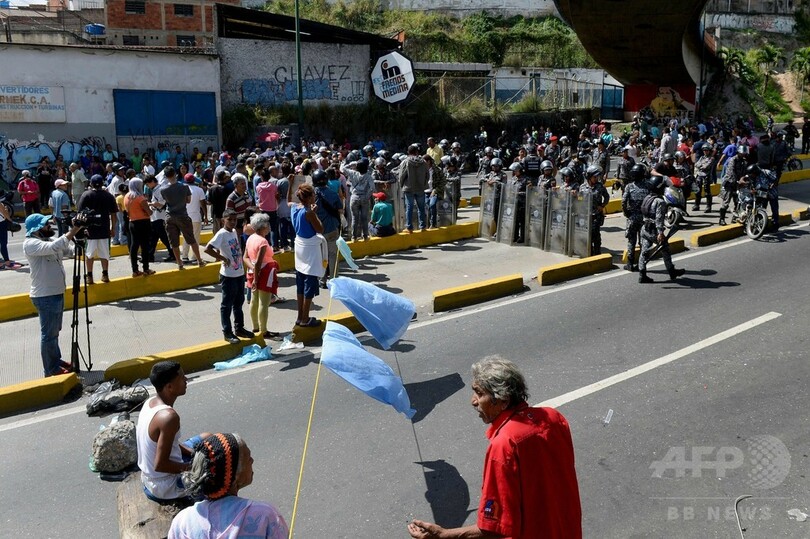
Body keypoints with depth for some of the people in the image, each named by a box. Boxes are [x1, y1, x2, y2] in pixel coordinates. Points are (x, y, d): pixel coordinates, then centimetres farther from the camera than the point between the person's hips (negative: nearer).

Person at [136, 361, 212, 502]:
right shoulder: (169, 416, -31)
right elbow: (160, 465, -29)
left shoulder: (150, 403, -3)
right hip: (166, 488, -9)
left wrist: (193, 453, 4)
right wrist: (190, 467, -15)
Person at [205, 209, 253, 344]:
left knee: (239, 303, 19)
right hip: (228, 276, -8)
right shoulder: (221, 234, -17)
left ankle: (239, 328, 32)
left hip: (239, 273, 8)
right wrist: (222, 258, -22)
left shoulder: (234, 231, 7)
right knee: (227, 305, 3)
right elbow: (207, 249, -27)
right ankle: (227, 333, 12)